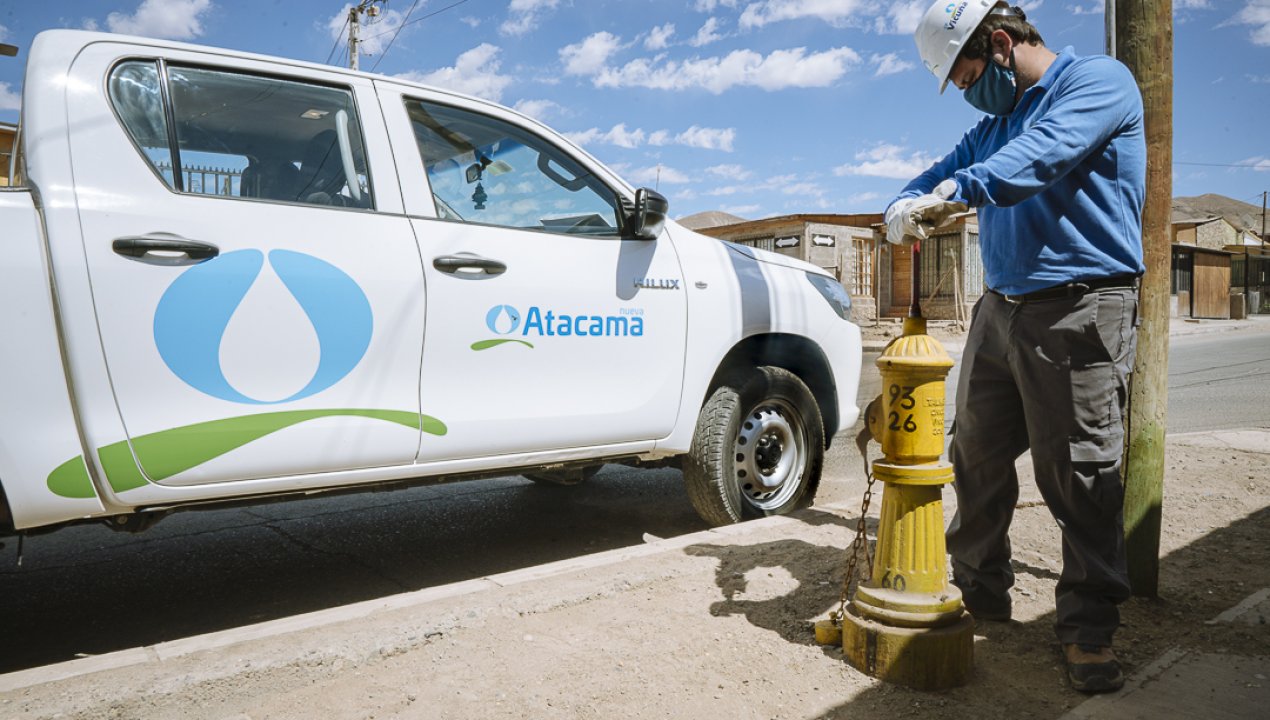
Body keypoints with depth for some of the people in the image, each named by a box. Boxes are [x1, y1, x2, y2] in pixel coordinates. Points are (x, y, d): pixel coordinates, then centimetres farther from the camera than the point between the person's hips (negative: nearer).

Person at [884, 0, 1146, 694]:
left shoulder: (1099, 80, -4)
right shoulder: (993, 125, 20)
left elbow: (1044, 152, -24)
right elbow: (935, 177, 15)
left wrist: (956, 192, -39)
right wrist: (906, 207, -10)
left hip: (1080, 309, -7)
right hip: (1000, 309, 7)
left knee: (1080, 476, -4)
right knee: (978, 457, 9)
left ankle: (1088, 627, 10)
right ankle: (978, 592, 23)